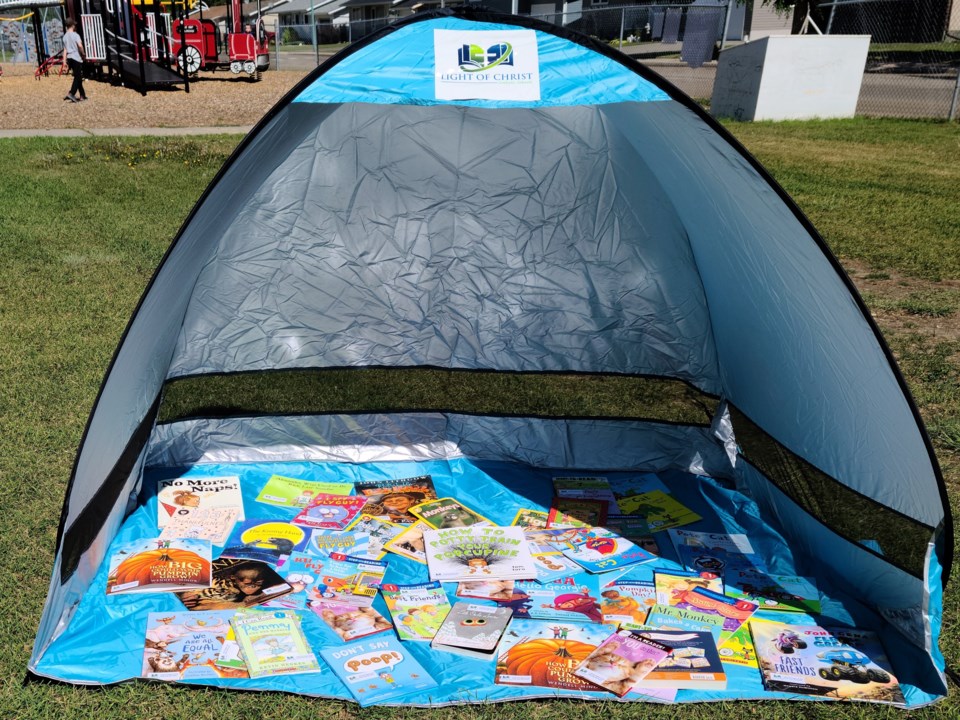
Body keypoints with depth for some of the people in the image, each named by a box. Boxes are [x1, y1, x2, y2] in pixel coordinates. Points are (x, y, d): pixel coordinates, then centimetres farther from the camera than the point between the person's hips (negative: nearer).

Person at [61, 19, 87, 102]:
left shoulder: (65, 36, 10)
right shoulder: (75, 35, -9)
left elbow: (65, 49, 10)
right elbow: (80, 45, -24)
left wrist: (64, 61, 10)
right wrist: (84, 54, -10)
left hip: (69, 58, 7)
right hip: (76, 57, -7)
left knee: (78, 77, 14)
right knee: (78, 77, -5)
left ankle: (82, 96, 17)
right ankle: (71, 94, -18)